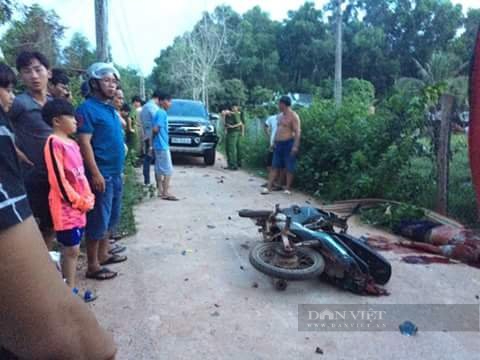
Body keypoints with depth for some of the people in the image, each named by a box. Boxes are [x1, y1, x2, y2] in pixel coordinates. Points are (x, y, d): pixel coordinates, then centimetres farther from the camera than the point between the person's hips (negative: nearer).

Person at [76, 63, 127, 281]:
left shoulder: (110, 109, 15)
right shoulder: (88, 108, -12)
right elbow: (84, 143, -18)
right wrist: (95, 174, -23)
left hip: (115, 174, 9)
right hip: (101, 175, -9)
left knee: (111, 218, 17)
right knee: (98, 221, -2)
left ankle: (103, 255, 30)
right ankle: (93, 266, 9)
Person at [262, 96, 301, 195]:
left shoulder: (293, 116, -9)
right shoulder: (281, 116, 17)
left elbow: (298, 132, -16)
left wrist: (295, 146, -23)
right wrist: (274, 142, 19)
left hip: (288, 144, -8)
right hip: (279, 144, 8)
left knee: (289, 167, 0)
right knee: (275, 166, 5)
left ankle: (288, 188, 7)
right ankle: (269, 188, 6)